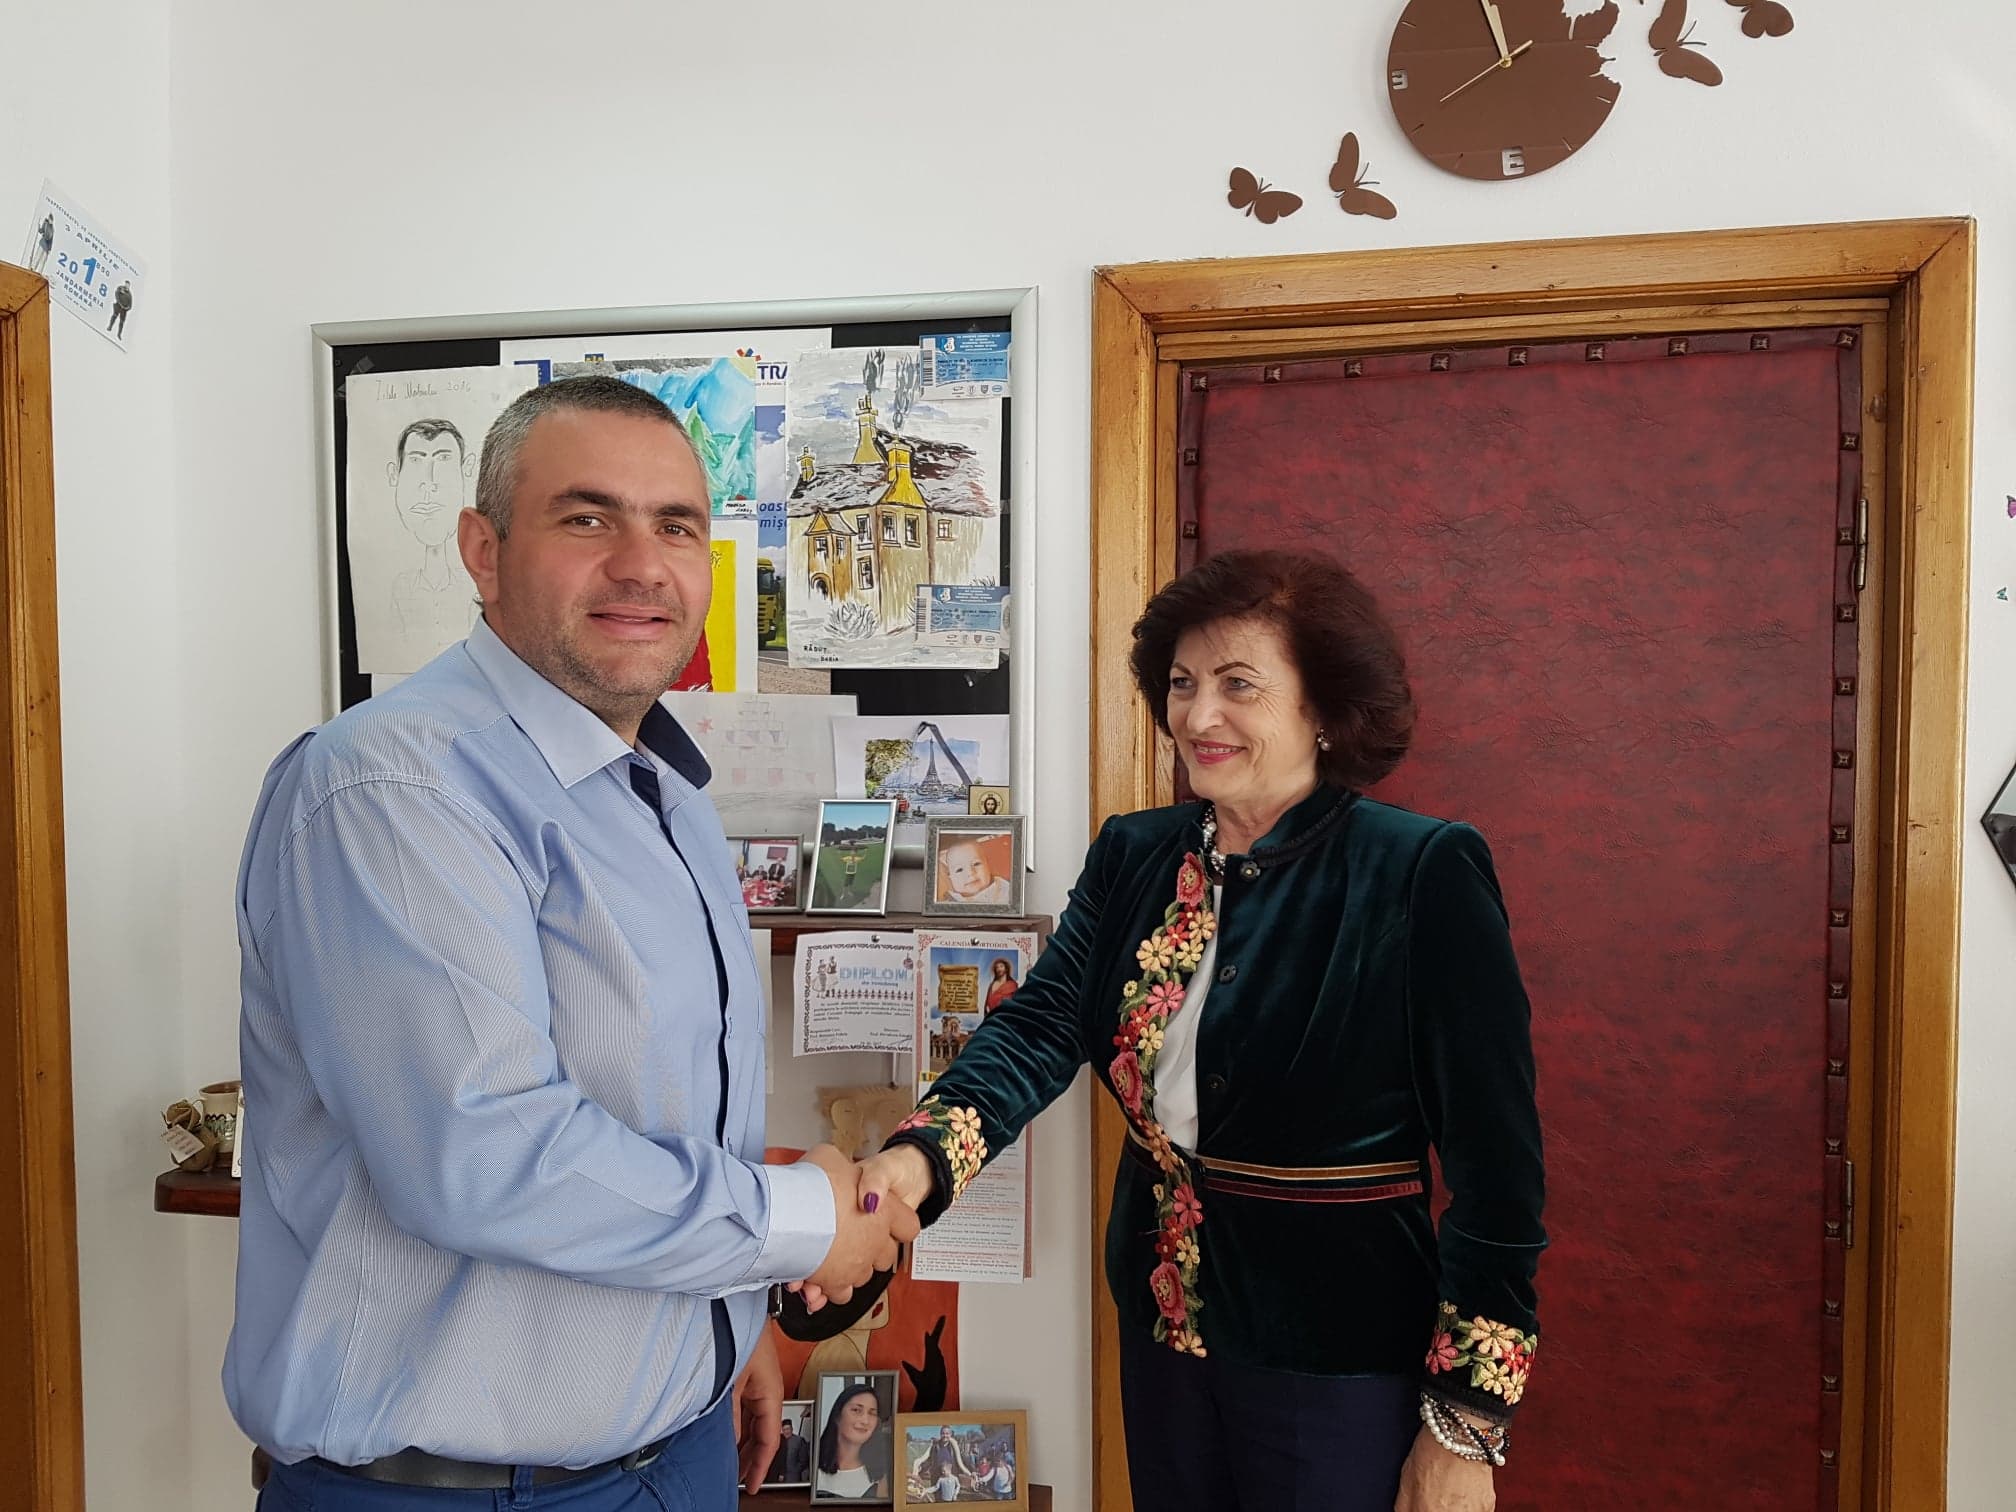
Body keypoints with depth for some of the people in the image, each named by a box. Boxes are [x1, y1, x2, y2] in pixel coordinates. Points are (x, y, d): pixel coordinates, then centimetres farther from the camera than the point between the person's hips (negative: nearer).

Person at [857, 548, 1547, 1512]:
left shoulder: (1423, 874, -16)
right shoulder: (1134, 856, 0)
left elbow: (1495, 1162, -14)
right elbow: (1041, 1027, -10)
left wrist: (1465, 1428, -12)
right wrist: (922, 1156, -30)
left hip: (1337, 1351, -5)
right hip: (1164, 1325, 5)